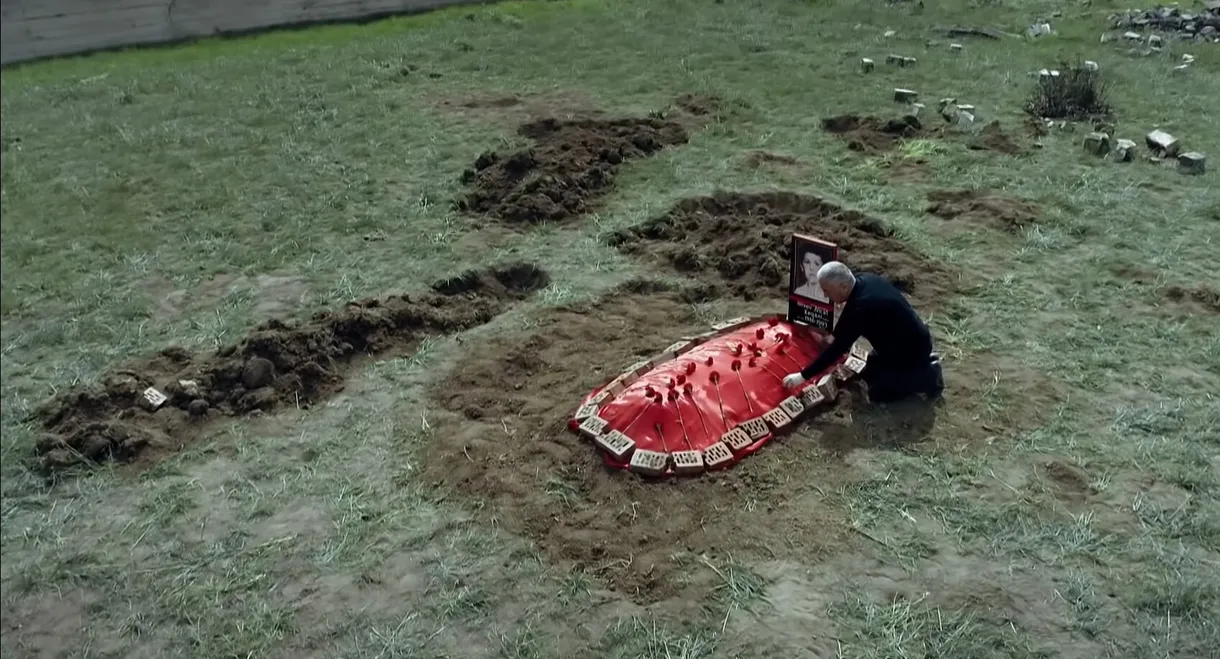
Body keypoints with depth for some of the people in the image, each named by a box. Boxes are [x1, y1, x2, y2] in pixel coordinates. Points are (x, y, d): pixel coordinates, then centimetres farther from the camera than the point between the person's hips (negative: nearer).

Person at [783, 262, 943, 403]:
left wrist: (803, 376, -27)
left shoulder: (862, 307, -36)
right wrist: (833, 336, 18)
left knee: (878, 392, -8)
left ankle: (928, 376, 4)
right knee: (869, 375, 18)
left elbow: (839, 348, -32)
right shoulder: (862, 281, -9)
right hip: (906, 340, 9)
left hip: (912, 349, -9)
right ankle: (923, 361, 22)